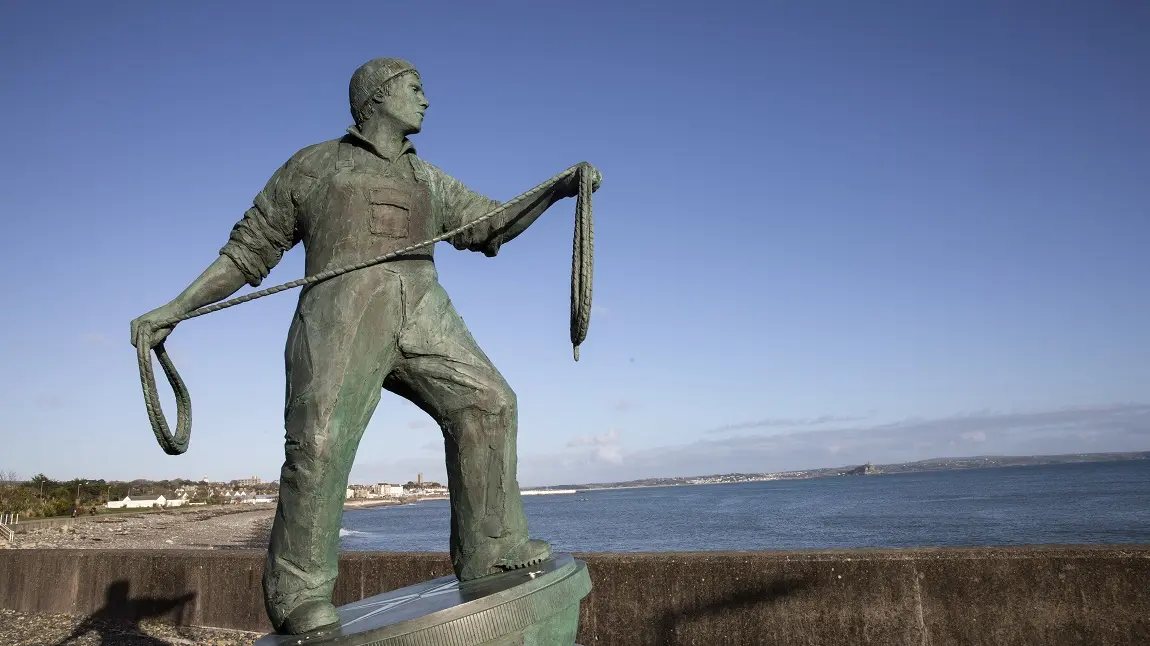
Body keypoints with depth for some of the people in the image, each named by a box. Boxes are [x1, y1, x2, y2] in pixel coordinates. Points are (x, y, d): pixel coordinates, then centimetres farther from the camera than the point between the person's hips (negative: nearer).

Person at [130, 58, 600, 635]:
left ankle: (490, 549, -3)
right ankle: (298, 593, -8)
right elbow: (248, 250, 16)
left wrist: (560, 188, 13)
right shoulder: (313, 165, 16)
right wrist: (173, 310, 9)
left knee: (486, 404, -10)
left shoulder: (427, 180, 28)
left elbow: (492, 225, 26)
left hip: (422, 313, 5)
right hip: (341, 314, -4)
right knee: (320, 443, -19)